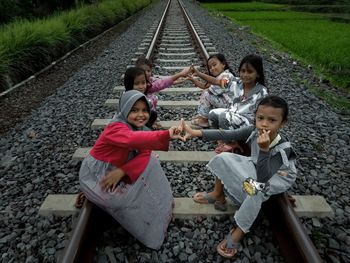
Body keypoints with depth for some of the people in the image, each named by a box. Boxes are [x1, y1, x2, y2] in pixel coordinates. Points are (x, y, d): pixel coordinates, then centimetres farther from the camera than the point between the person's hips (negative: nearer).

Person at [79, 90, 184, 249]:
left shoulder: (140, 127, -2)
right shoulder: (117, 128, -26)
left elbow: (144, 156, -15)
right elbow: (135, 139, -49)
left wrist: (122, 171, -29)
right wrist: (167, 135, -59)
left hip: (115, 172, 7)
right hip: (96, 178, -7)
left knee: (149, 162, -4)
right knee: (139, 197, -13)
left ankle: (159, 202, 11)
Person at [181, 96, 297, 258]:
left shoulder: (283, 149, -36)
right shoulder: (254, 131, -23)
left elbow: (263, 179, -43)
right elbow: (226, 135, -26)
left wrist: (264, 150, -54)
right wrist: (196, 133, -33)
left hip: (280, 176, -6)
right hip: (255, 168, 6)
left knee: (258, 191, -38)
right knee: (223, 158, -7)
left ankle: (239, 232, -17)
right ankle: (218, 196, 9)